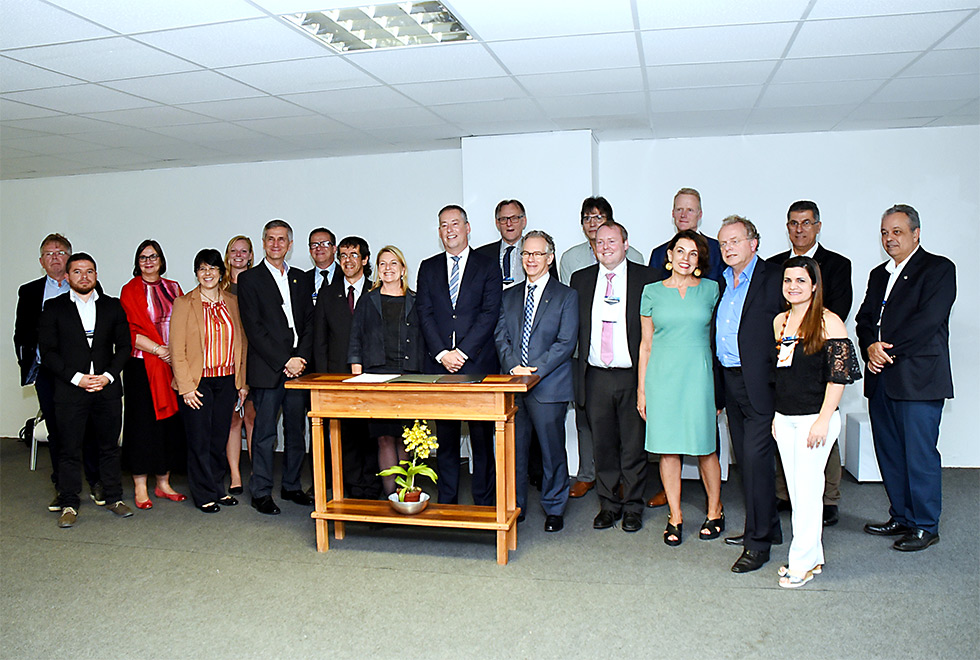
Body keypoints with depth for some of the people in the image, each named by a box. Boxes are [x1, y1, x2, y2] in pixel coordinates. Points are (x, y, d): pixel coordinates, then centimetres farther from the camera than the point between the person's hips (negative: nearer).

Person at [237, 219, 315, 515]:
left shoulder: (299, 278, 15)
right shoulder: (250, 279, 0)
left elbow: (309, 322, 12)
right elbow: (254, 328, -8)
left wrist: (302, 358, -3)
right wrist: (284, 361, -13)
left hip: (298, 367, 5)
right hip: (267, 369, -4)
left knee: (296, 430, 10)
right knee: (265, 432, 0)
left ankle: (292, 486, 22)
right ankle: (261, 493, 11)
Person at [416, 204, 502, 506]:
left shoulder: (488, 267, 5)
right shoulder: (428, 268, 13)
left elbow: (489, 314, -4)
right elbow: (425, 314, 5)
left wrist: (462, 352, -12)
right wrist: (442, 354, -8)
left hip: (478, 364, -2)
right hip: (439, 365, 2)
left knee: (482, 435, 1)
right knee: (445, 436, 7)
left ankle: (484, 502, 11)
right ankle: (446, 501, 17)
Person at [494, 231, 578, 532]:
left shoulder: (566, 296, 3)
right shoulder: (509, 296, 16)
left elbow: (566, 342, -6)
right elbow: (501, 337, 8)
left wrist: (536, 370, -15)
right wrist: (513, 366, -9)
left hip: (549, 386, -3)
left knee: (552, 450, 2)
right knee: (513, 449, 7)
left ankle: (554, 508, 18)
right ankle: (514, 506, 21)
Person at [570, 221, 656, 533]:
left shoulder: (646, 278, 1)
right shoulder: (580, 279, 10)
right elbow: (573, 328, 10)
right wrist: (577, 374, 3)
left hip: (632, 376, -2)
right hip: (595, 377, 2)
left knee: (634, 446, 6)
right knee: (603, 445, 10)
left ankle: (633, 507, 21)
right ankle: (609, 504, 24)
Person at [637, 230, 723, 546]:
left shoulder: (711, 289, 5)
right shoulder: (652, 292, 6)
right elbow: (646, 344, 8)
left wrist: (721, 383, 3)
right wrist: (641, 389, 5)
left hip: (698, 376, 0)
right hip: (662, 376, 1)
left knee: (705, 447, 3)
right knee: (667, 448, 4)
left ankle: (715, 511, 24)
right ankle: (675, 516, 17)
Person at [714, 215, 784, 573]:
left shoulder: (773, 279, -8)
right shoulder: (722, 283, 14)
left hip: (760, 384, -8)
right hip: (730, 382, 8)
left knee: (756, 458, -6)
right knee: (746, 459, 15)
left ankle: (758, 543, 5)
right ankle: (769, 527, 31)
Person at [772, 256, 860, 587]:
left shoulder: (828, 322, -10)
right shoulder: (780, 321, 10)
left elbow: (839, 375, -13)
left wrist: (823, 419, -16)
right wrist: (776, 415, 15)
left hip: (814, 418, -7)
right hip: (784, 419, 7)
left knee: (808, 490, 0)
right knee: (796, 491, 11)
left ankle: (802, 562, 11)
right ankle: (813, 557, 24)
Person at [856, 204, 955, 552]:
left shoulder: (939, 269, -2)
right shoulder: (879, 275, 19)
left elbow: (928, 319, -14)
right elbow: (864, 318, 13)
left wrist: (889, 349, -14)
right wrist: (870, 347, -7)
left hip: (919, 377, -7)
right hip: (881, 378, 7)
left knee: (920, 454, -3)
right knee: (889, 453, 11)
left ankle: (925, 526, 10)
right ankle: (901, 518, 24)